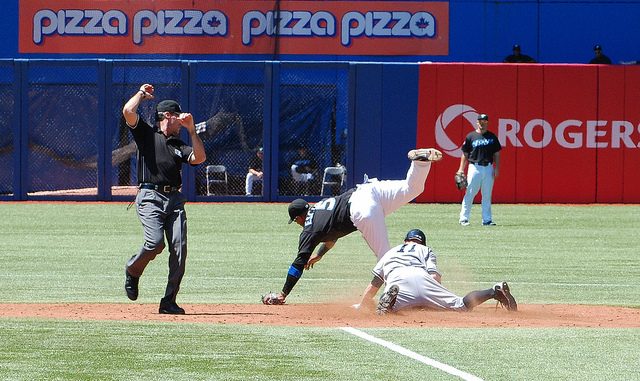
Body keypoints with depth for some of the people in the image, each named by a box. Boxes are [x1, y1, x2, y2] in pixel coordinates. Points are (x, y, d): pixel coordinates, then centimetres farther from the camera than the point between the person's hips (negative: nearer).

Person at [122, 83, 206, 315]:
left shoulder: (180, 145, 22)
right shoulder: (147, 134, 8)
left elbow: (199, 158, 4)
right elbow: (128, 111, -6)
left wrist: (191, 130, 4)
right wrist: (141, 94, 11)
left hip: (175, 200, 5)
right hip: (150, 197, -5)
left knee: (179, 247, -8)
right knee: (155, 242, -22)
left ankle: (169, 302, -4)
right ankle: (132, 270, 11)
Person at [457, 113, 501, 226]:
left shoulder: (492, 137, 10)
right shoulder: (471, 136, 3)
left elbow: (496, 153, 11)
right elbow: (465, 153, 4)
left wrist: (497, 168, 1)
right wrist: (461, 169, -2)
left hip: (488, 168, 3)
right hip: (475, 167, -3)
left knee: (487, 195, 4)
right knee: (469, 194, -5)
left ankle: (487, 219, 8)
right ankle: (463, 218, -1)